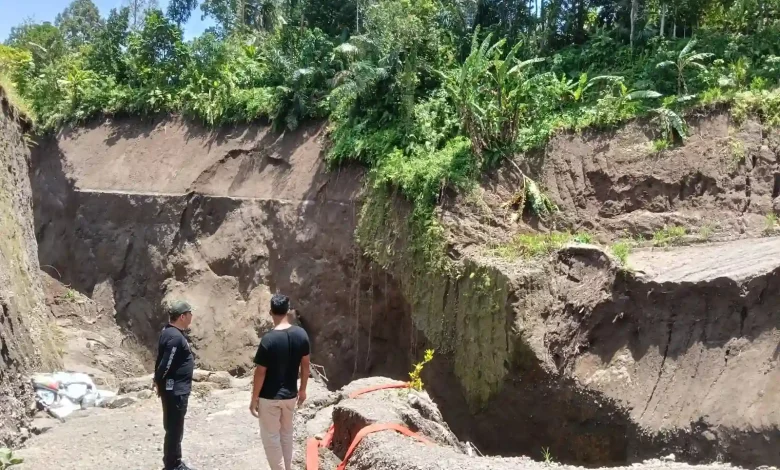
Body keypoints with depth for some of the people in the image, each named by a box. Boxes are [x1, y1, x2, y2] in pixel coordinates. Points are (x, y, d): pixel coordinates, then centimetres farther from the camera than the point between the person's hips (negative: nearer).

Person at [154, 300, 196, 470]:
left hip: (176, 389, 10)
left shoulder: (170, 332, 10)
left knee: (174, 428, 19)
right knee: (174, 429, 1)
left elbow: (161, 360, 14)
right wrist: (159, 382, -7)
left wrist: (159, 382, 15)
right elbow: (165, 364, -23)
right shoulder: (176, 337, -23)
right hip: (176, 390, -10)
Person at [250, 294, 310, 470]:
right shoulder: (301, 334, -7)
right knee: (287, 433, 22)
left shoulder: (268, 339, -21)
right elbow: (305, 364, 3)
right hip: (290, 395, 5)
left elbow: (260, 372, -16)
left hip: (270, 397, -5)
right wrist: (302, 389, 15)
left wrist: (254, 399, -5)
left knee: (271, 437, 10)